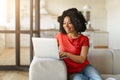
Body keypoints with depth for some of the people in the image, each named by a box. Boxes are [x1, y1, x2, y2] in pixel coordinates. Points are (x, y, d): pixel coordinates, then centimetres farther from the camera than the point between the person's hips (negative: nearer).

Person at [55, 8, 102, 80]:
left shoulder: (84, 39, -1)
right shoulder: (60, 35, 4)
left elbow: (82, 59, -10)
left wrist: (67, 54, -24)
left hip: (84, 67, 0)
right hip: (72, 72, 1)